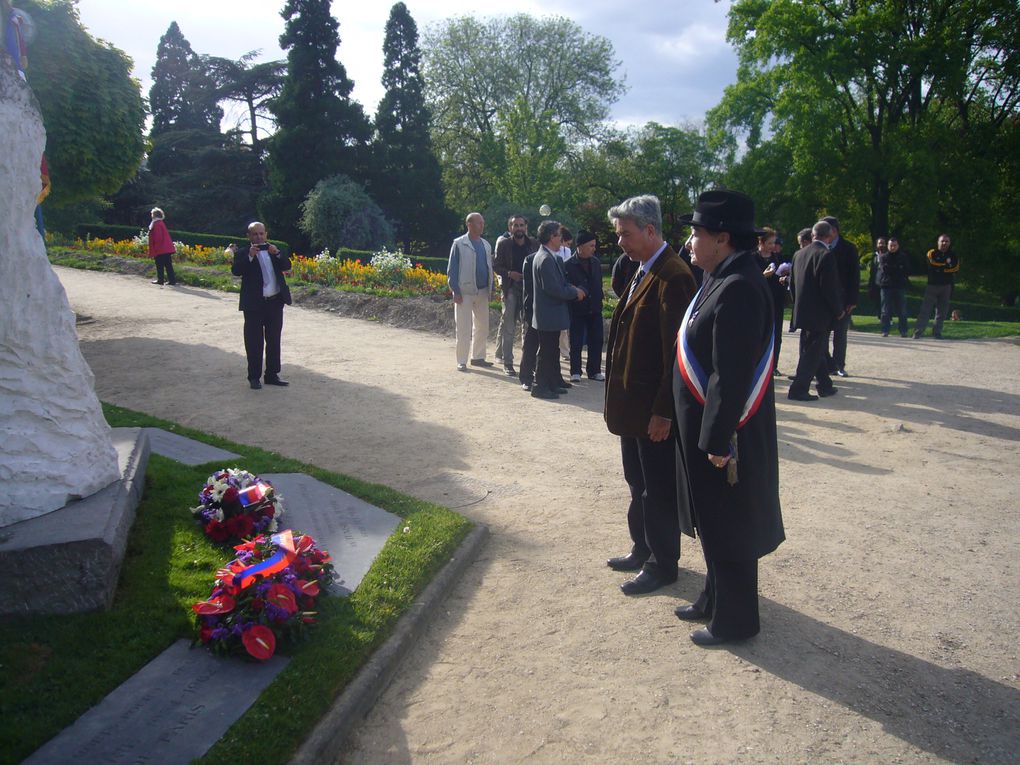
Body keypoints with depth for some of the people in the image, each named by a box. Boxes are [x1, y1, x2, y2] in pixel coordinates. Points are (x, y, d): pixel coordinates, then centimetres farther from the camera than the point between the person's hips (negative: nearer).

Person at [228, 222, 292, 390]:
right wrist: (250, 256, -26)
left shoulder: (273, 249, 13)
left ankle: (272, 375, 21)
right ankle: (254, 377, 10)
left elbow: (287, 266, 0)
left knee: (274, 341, 11)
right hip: (254, 304, -4)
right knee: (254, 343, 1)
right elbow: (236, 271, -16)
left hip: (275, 302, 4)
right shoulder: (243, 253, -1)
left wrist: (277, 254, -16)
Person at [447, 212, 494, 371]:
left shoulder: (486, 245, 11)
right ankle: (461, 362, 5)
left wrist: (490, 289, 8)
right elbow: (452, 269, -6)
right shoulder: (459, 244, -5)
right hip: (465, 292, -6)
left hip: (482, 292, 6)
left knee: (482, 326, 11)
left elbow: (489, 267, 15)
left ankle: (478, 357, 23)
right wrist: (455, 291, -12)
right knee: (464, 328, -2)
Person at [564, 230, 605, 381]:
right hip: (577, 310, -5)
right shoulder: (569, 265, -12)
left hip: (595, 309, 5)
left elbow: (599, 283, 14)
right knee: (576, 343, 4)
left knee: (596, 341, 8)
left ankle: (594, 370, 19)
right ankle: (575, 372, 14)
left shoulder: (595, 262, 5)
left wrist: (599, 300, 9)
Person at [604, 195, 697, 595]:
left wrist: (663, 412, -21)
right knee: (638, 483, 21)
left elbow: (676, 351, -22)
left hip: (655, 410, -9)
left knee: (659, 490, 6)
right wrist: (618, 399, 14)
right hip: (632, 405, 9)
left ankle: (662, 564, 22)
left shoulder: (673, 277, -19)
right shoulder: (642, 273, 11)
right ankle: (642, 549, 37)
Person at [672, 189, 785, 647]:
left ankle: (734, 621, 23)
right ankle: (714, 600, 39)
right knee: (712, 524, 22)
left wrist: (717, 441, -23)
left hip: (723, 436, -10)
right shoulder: (721, 281, 9)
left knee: (727, 530, 6)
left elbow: (732, 376, -26)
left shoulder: (738, 289, -23)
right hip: (704, 430, 10)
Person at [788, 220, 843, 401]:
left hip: (801, 311, 7)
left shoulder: (799, 254, 7)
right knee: (813, 352, -1)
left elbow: (792, 284, 12)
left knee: (814, 351, 17)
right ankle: (798, 390, -3)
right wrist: (838, 310, -5)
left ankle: (825, 385, 28)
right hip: (820, 314, -7)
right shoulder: (826, 255, -15)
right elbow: (830, 288, -18)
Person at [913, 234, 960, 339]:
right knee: (925, 309, -7)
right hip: (932, 285, -3)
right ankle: (918, 332, -9)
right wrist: (946, 264, -8)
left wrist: (940, 268, -12)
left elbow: (956, 268, -6)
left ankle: (937, 332, 10)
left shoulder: (953, 256, 9)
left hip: (946, 286, 3)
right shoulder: (932, 253, 2)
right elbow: (933, 263, -17)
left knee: (942, 311, 4)